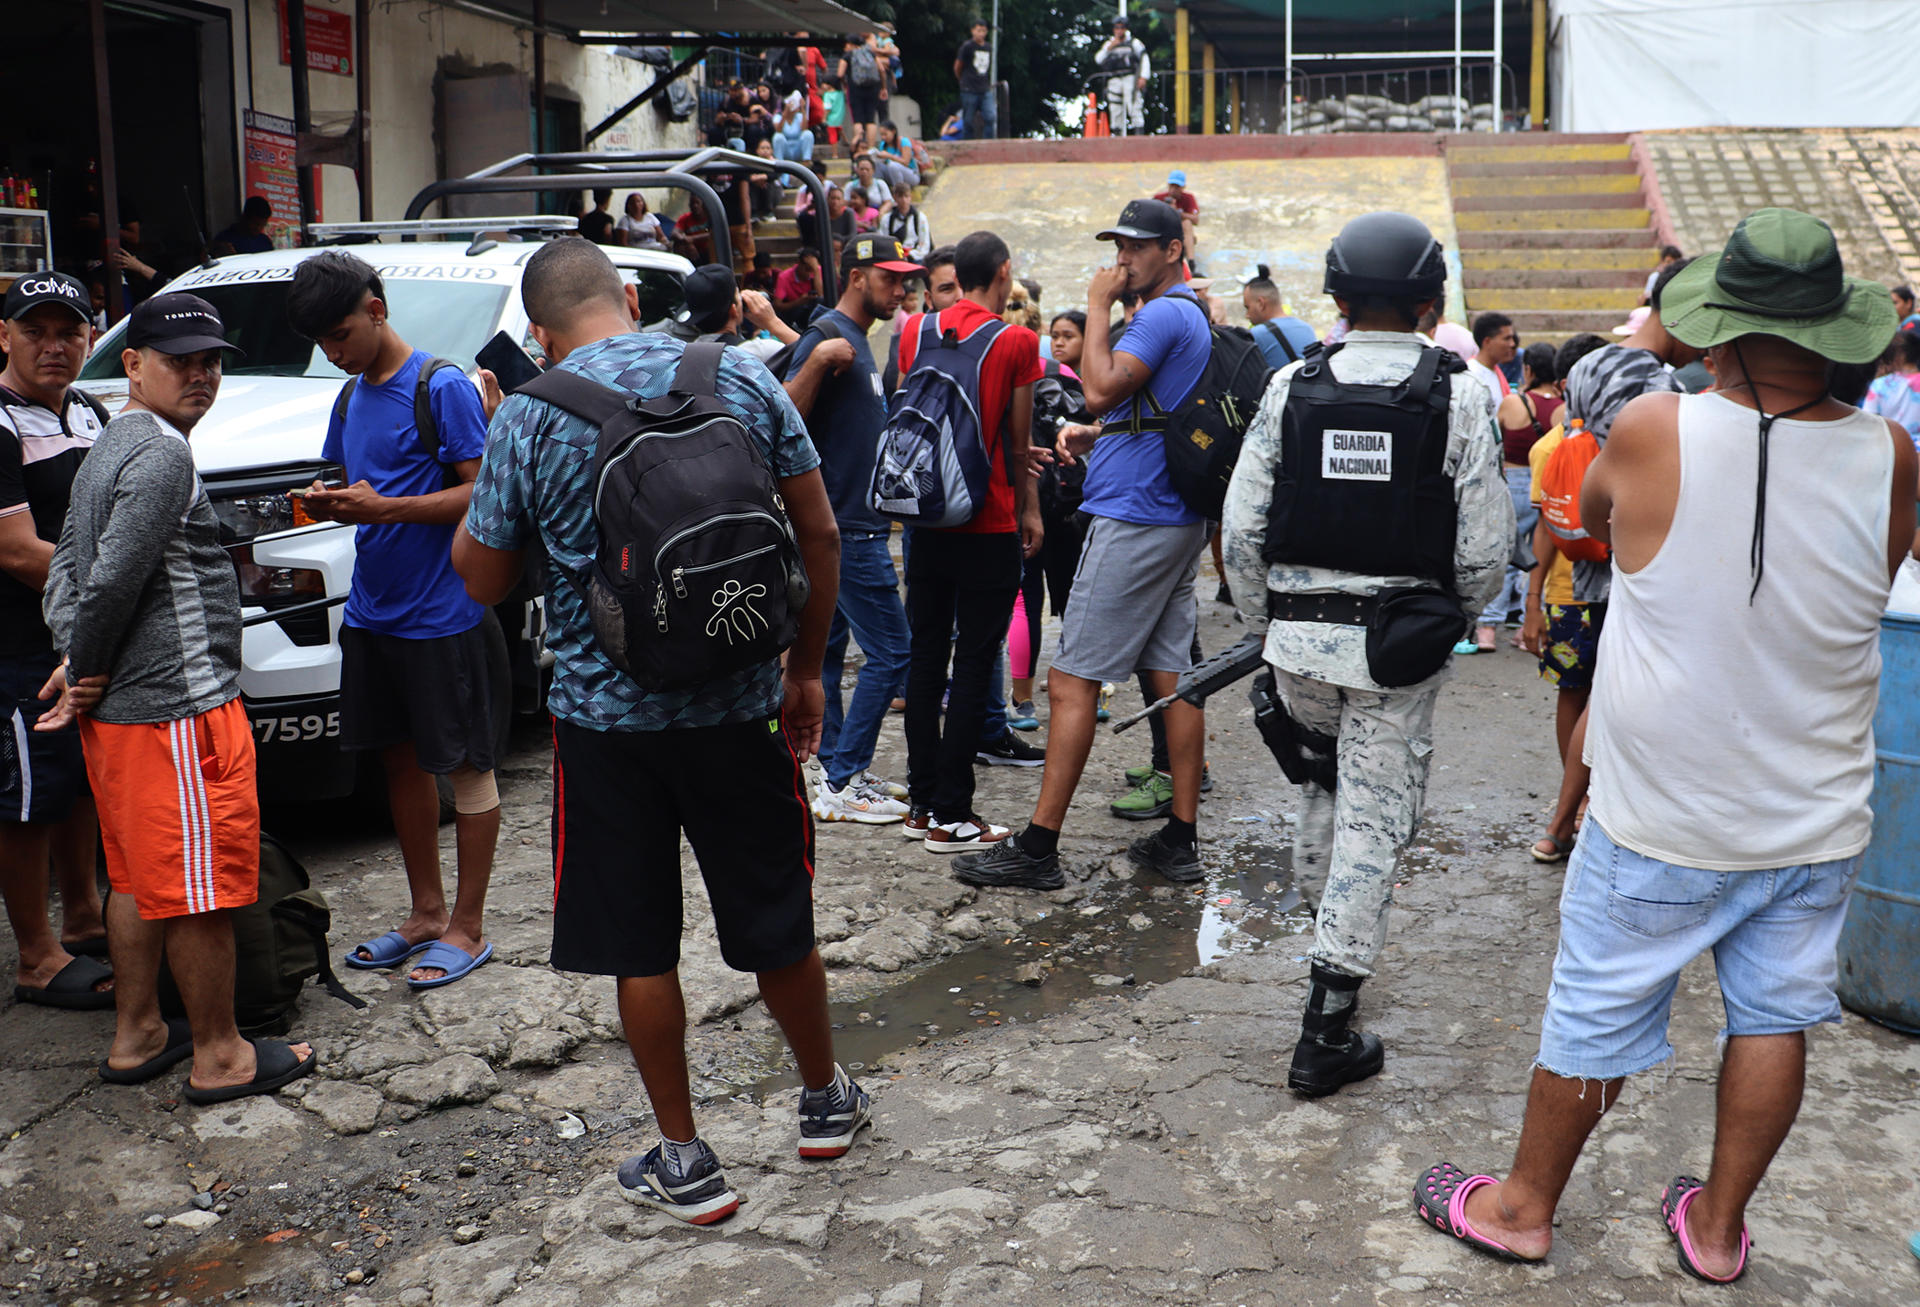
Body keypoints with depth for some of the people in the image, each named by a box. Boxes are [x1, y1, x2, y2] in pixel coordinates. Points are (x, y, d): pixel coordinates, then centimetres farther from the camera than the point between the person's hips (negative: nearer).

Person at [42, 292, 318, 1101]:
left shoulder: (109, 448, 16)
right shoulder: (162, 454, -17)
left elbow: (65, 565, 17)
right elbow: (112, 579, -23)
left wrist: (74, 661, 7)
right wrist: (89, 672, -10)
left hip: (120, 707, 10)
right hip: (177, 708, -10)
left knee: (139, 880, 18)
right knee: (201, 889, 0)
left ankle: (137, 1037, 29)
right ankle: (219, 1058, 11)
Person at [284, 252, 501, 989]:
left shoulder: (442, 387, -11)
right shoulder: (350, 398, 13)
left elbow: (483, 491, -15)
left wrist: (383, 508, -21)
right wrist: (332, 504, -2)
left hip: (444, 616, -8)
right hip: (373, 614, 8)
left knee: (466, 766, 1)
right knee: (400, 761, 14)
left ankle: (467, 929, 9)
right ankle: (426, 913, 27)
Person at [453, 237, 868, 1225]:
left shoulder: (527, 419, -7)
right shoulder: (740, 377, -1)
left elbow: (482, 579, 1)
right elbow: (818, 532, 2)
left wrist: (482, 474, 15)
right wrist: (805, 669, 11)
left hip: (606, 716, -2)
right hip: (738, 702, 2)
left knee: (640, 948, 10)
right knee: (776, 922, 17)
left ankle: (683, 1163, 20)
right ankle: (827, 1101, 36)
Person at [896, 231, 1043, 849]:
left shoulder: (916, 330, 4)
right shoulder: (1015, 342, -8)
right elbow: (1019, 440, -3)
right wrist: (1029, 508, 10)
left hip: (926, 518, 5)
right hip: (989, 525, -5)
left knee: (926, 658, 12)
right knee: (973, 667, -1)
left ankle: (922, 798, 19)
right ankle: (950, 815, 1)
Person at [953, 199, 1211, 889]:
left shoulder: (1163, 315, -12)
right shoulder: (1193, 317, 20)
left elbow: (1100, 390, -22)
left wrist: (1097, 306, -12)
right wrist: (1093, 434, 13)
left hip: (1132, 521, -10)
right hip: (1178, 522, 10)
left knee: (1071, 681, -7)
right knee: (1171, 676, 9)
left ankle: (1039, 847, -4)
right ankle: (1180, 840, 13)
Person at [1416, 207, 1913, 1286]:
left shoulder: (1651, 433, -18)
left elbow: (1590, 508, 5)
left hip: (1664, 823, -2)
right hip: (1820, 821, 3)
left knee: (1598, 1015, 11)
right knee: (1775, 1015, 18)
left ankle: (1527, 1206, 29)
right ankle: (1718, 1228, 33)